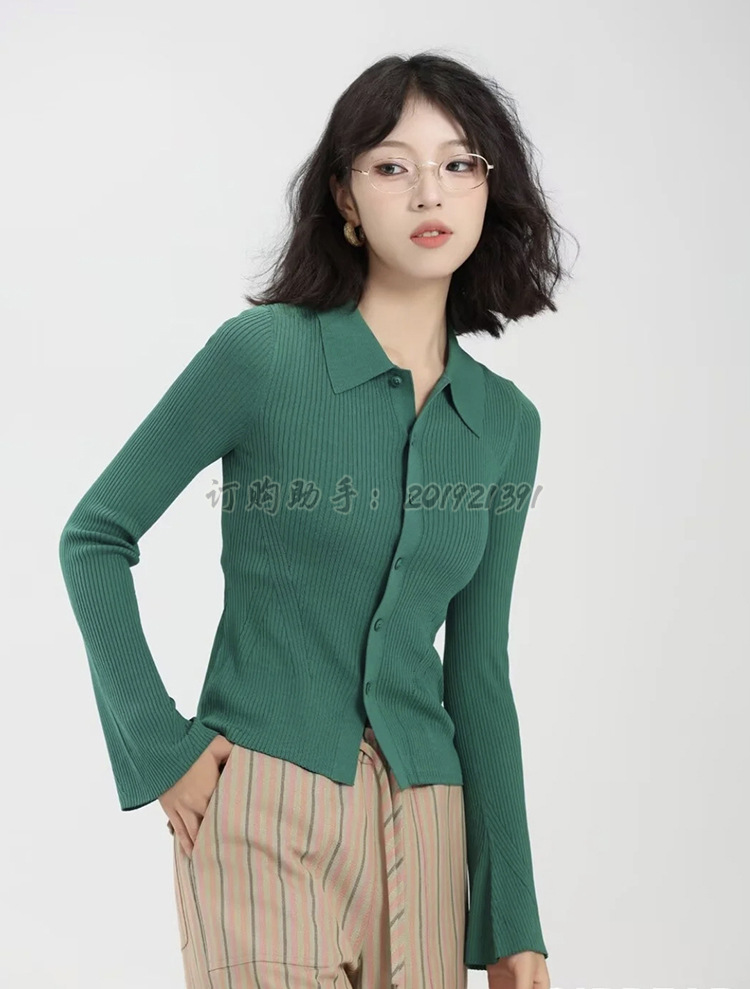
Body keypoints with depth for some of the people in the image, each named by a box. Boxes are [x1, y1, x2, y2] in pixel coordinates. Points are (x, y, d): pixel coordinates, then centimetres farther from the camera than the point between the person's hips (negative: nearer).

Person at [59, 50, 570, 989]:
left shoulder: (505, 422, 6)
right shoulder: (260, 353, -7)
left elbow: (476, 671, 10)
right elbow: (94, 535, -1)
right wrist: (159, 747, -7)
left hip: (420, 821, 4)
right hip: (264, 804, -4)